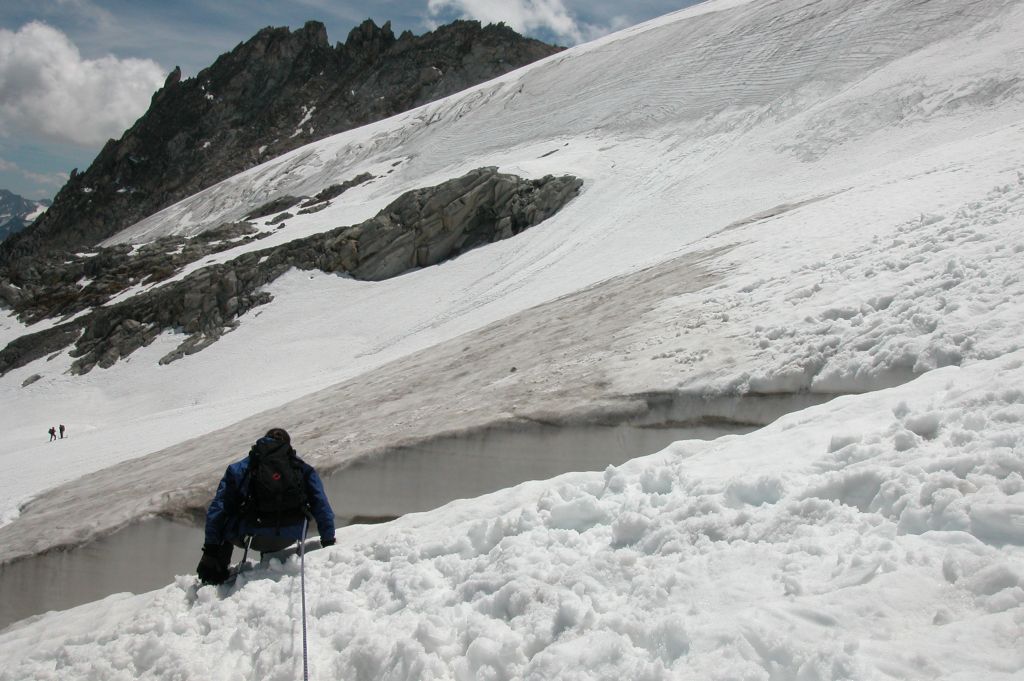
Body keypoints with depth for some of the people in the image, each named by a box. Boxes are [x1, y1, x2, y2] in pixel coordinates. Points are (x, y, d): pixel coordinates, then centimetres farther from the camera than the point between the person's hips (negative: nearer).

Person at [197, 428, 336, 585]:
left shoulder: (239, 468, 15)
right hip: (288, 539, 2)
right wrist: (328, 542, 18)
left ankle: (216, 574, 15)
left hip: (254, 537, -2)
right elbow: (321, 506, 11)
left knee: (226, 523, 26)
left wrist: (210, 547, 14)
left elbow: (218, 508, 11)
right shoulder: (302, 468, 16)